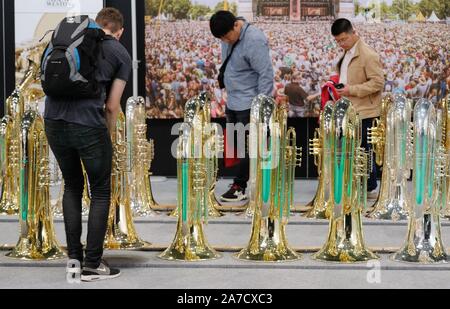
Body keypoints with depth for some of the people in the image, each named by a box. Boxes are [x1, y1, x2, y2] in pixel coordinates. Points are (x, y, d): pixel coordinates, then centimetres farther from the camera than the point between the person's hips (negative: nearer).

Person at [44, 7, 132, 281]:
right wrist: (108, 136, 23)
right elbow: (112, 106, 6)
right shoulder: (122, 55, 9)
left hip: (54, 121, 4)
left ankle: (74, 257, 23)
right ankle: (92, 265, 13)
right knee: (100, 193, 12)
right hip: (88, 125, -4)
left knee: (72, 186, 22)